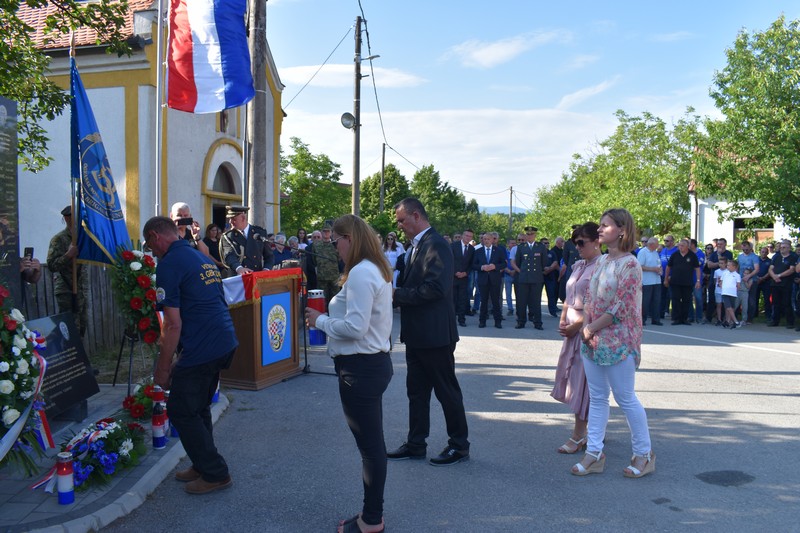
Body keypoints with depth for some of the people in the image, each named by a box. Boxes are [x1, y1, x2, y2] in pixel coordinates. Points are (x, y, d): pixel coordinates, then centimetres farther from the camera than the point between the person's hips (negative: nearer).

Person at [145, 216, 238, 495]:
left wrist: (162, 368, -6)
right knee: (199, 407, 21)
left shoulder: (169, 265, -11)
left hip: (202, 350, -9)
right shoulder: (203, 258, 17)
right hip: (226, 343, 9)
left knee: (181, 412, 5)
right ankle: (203, 465, 32)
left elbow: (173, 324, -16)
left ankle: (215, 474, 12)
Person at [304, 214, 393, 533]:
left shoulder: (360, 273, -19)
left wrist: (320, 321, -10)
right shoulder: (375, 269, 13)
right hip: (373, 363, 11)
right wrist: (329, 316, 8)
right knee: (372, 443, 19)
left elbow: (355, 327, -24)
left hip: (360, 368, -11)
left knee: (369, 445, 2)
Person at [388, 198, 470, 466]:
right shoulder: (417, 245, 14)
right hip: (417, 334, 10)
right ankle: (415, 444, 27)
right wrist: (397, 294, 1)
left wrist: (397, 294, -20)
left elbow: (435, 288, -26)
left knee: (447, 391, 5)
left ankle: (459, 445, 20)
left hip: (435, 334, -10)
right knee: (416, 391, 16)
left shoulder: (436, 245, -17)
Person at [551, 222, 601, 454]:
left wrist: (576, 326, -16)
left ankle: (578, 436, 8)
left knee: (582, 381, -2)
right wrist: (563, 320, 5)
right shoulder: (578, 265, 12)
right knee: (573, 378, 13)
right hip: (573, 329, 9)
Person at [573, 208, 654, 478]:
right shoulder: (601, 261, 11)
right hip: (592, 341, 8)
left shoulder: (629, 264, -13)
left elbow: (621, 308, -18)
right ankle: (594, 454, 20)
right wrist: (586, 327, -2)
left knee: (625, 398, 3)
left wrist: (592, 328, -13)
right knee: (597, 397, 12)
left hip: (618, 342, -8)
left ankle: (644, 454, 19)